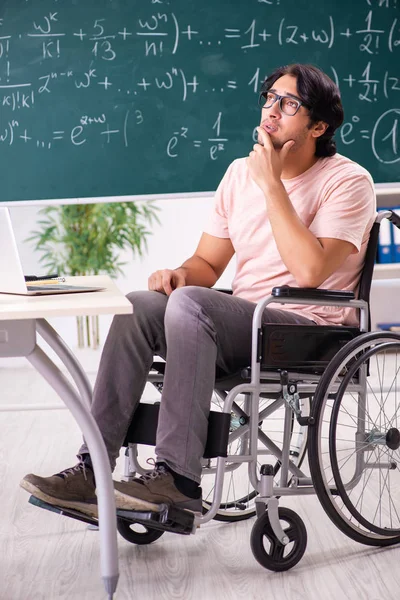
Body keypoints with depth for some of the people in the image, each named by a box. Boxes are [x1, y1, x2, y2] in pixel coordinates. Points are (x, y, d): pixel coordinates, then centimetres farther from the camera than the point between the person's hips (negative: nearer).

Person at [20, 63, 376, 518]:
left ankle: (178, 480, -32)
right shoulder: (241, 172, 13)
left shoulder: (348, 181, -8)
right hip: (242, 322, 7)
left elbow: (309, 271, -23)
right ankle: (93, 470, -21)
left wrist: (271, 184, -18)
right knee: (136, 307, -18)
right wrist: (181, 273, -8)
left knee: (190, 303, -32)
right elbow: (207, 263, 17)